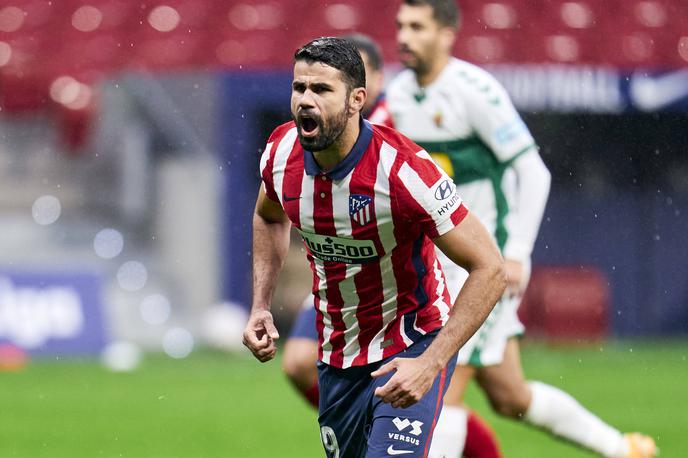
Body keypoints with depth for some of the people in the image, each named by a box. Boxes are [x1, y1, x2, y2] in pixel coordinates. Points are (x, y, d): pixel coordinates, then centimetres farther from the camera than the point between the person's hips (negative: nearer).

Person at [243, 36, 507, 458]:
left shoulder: (403, 169, -27)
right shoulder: (280, 153, -9)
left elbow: (489, 270, -23)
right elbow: (270, 217, 18)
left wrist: (431, 363, -29)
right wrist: (261, 307, 5)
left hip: (413, 346, -6)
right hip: (336, 355, 6)